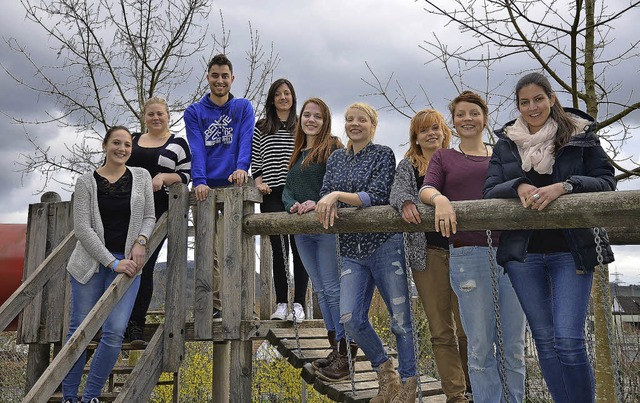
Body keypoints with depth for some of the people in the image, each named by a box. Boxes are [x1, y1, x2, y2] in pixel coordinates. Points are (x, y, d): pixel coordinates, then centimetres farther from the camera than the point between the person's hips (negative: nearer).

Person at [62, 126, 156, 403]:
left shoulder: (141, 177, 6)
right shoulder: (86, 182, 0)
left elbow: (149, 217, 11)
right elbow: (82, 228, -6)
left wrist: (140, 241, -10)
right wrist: (112, 262, -13)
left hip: (128, 262, 1)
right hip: (91, 261, -1)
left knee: (115, 332, -9)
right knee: (79, 328, 3)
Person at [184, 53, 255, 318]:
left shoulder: (243, 107, 13)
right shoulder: (194, 112, 13)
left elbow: (246, 140, -3)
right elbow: (196, 149, -1)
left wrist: (242, 167, -22)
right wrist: (199, 181, -17)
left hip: (233, 185, -1)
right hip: (206, 188, 1)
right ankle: (214, 305, 2)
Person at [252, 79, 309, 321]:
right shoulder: (261, 128, 14)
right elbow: (255, 162, 12)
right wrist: (259, 182, -4)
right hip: (272, 195, 1)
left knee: (299, 247, -1)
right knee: (279, 249, 0)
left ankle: (299, 304, 2)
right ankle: (281, 304, 5)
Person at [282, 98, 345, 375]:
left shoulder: (333, 147, -3)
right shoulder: (297, 153, 18)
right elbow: (287, 189, 14)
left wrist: (318, 204, -26)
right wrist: (293, 205, -7)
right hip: (302, 230, 7)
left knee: (332, 288, -8)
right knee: (320, 289, 11)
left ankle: (345, 353, -1)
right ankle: (334, 349, 19)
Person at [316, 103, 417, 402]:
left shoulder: (383, 154, 0)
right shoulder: (335, 158, 16)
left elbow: (377, 195, -13)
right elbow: (326, 195, 10)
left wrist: (338, 195, -21)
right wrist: (326, 204, -13)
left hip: (384, 244, -4)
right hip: (351, 250, 4)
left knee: (400, 318, 1)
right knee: (350, 318, -6)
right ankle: (386, 375, 17)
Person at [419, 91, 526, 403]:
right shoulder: (444, 157, 16)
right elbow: (426, 188, 0)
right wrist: (439, 198, -22)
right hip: (469, 256, -2)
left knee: (513, 346, 4)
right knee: (481, 346, -1)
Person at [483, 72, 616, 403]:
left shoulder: (581, 136, 4)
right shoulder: (506, 144, 11)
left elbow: (606, 182, -4)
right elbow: (490, 191, 3)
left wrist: (564, 186, -22)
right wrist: (518, 187, -19)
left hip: (571, 251, -3)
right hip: (523, 253, 3)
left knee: (569, 342, -9)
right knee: (544, 340, 8)